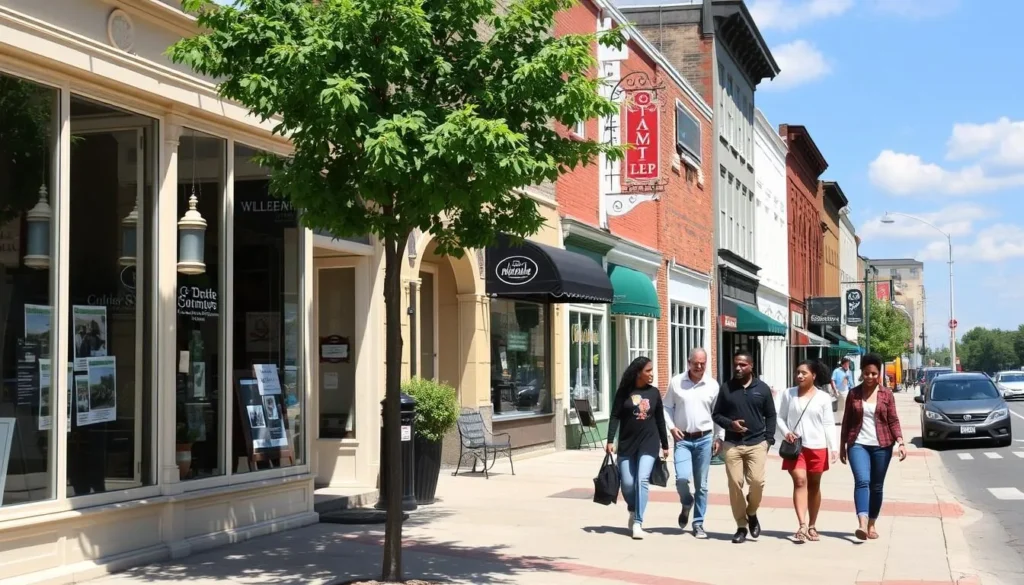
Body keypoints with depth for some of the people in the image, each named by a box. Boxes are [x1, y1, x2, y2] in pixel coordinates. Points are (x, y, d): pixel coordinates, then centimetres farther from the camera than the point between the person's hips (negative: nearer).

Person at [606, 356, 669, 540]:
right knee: (627, 483, 2)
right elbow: (615, 417, -3)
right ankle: (633, 511, 32)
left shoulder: (654, 392, 5)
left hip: (648, 443, 0)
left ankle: (637, 522, -8)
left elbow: (660, 420, 11)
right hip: (627, 444, 0)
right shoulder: (624, 392, -2)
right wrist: (610, 440, -12)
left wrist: (665, 445, 13)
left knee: (642, 480, -13)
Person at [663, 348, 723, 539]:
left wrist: (718, 437, 4)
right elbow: (667, 407, 6)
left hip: (704, 439, 1)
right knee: (682, 478, -16)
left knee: (701, 485, 5)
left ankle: (698, 523, 16)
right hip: (682, 439, -1)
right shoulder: (676, 382, 0)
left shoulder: (712, 385, 2)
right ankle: (686, 504, 16)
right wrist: (672, 427, -8)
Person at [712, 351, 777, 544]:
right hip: (732, 444, 1)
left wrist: (769, 438, 0)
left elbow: (770, 415, 11)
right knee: (735, 484, -3)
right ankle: (741, 526, 9)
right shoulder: (726, 388, 6)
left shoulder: (762, 388, 6)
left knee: (757, 481, -14)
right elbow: (716, 414, 9)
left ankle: (752, 513, 15)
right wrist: (730, 424, -9)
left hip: (757, 443, -1)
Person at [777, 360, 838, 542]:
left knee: (814, 485, 10)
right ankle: (802, 526, -20)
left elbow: (828, 424, 0)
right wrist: (786, 432, -10)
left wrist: (834, 447, -8)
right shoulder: (788, 394, 4)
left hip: (817, 447, 0)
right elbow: (780, 417, 9)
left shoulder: (823, 397, 1)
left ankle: (812, 526, 22)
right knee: (800, 481, -14)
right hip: (795, 446, 0)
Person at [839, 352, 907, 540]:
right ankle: (862, 524, -30)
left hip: (881, 445, 1)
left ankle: (872, 525, 19)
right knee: (862, 481, -18)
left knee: (877, 486, 7)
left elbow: (893, 420, 3)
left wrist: (900, 442, -10)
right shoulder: (853, 393, 4)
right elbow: (846, 421, 8)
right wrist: (842, 446, 9)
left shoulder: (886, 394, 3)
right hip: (858, 444, -1)